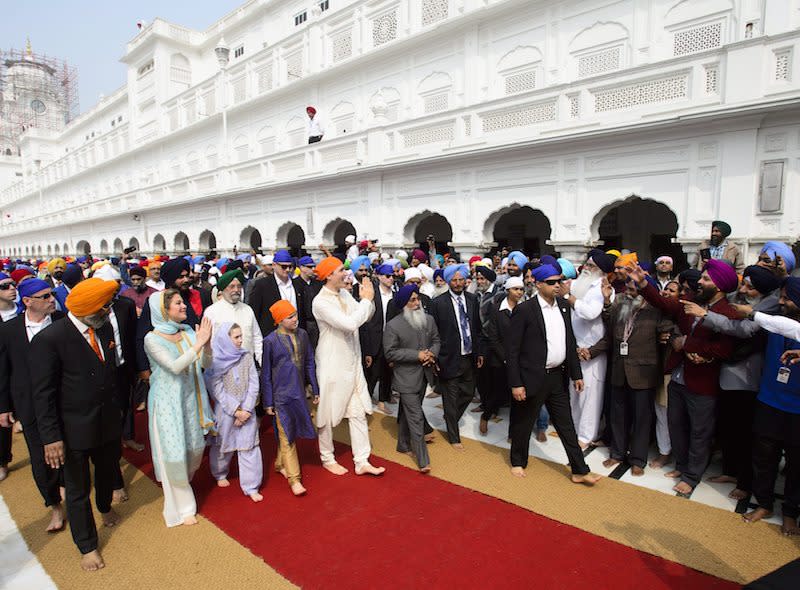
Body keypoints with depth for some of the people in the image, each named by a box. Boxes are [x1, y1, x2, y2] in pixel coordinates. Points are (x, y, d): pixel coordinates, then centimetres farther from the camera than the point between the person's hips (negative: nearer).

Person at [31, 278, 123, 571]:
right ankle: (87, 546, 35)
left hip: (109, 423, 6)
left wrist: (117, 409, 9)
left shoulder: (105, 328, -5)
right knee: (77, 490, 14)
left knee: (108, 470, 28)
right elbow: (43, 393, -17)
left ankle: (105, 506, 59)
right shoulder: (49, 339, -22)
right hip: (74, 430, -5)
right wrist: (51, 437, -17)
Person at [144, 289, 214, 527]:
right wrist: (198, 344, -29)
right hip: (168, 403, -5)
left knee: (194, 448, 17)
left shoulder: (188, 332, -1)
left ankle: (183, 487, 46)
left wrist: (206, 343, -21)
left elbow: (206, 364, -3)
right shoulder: (152, 338, -13)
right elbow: (174, 367, -25)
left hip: (191, 399, 5)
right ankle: (181, 507, 24)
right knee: (174, 453, 4)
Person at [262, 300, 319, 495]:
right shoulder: (270, 341, -12)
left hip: (299, 392, 4)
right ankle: (294, 478, 10)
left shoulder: (302, 334, -1)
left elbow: (309, 363, 7)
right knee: (286, 436, 1)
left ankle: (280, 464, 38)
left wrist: (315, 390, 7)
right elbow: (266, 374, -5)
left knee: (289, 433, 18)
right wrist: (268, 402, -3)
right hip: (281, 394, -4)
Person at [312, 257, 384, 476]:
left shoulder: (345, 294, 3)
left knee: (359, 412, 10)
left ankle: (362, 461, 20)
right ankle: (327, 459, 32)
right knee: (328, 415, 11)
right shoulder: (320, 301, -20)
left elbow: (365, 317, 9)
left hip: (352, 363, 7)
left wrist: (368, 298, -9)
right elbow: (350, 324, -29)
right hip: (332, 366, -7)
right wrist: (366, 299, -20)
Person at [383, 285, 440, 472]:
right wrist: (417, 355, -20)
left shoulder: (429, 320, 1)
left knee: (407, 413, 22)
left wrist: (432, 353, -12)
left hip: (424, 374, 6)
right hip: (406, 378, -6)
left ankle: (404, 444, 40)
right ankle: (423, 460, 3)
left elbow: (436, 340, 11)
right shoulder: (393, 326, -15)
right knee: (416, 418, -5)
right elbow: (390, 353, -16)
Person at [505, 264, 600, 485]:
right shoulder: (524, 309, -14)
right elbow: (511, 349, -14)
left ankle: (580, 470, 25)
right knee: (524, 423, 12)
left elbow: (570, 342, 13)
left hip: (557, 376, 6)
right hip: (533, 378, -5)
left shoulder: (563, 307, 5)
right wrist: (515, 383, -15)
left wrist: (576, 373, 11)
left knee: (566, 425, 14)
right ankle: (518, 462, 33)